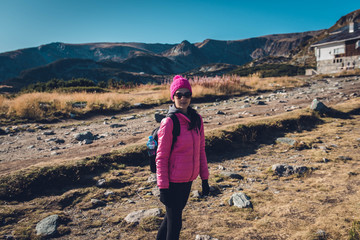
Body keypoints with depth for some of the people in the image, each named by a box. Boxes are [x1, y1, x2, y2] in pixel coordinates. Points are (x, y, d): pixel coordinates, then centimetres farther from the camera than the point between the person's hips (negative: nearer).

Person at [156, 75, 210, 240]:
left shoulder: (197, 119, 1)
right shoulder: (169, 123, -17)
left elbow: (200, 150, 8)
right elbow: (161, 158, -14)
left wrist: (204, 178, 8)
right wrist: (163, 187, -14)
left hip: (188, 180, 6)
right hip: (173, 181, -6)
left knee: (172, 215, 24)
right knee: (175, 222, 6)